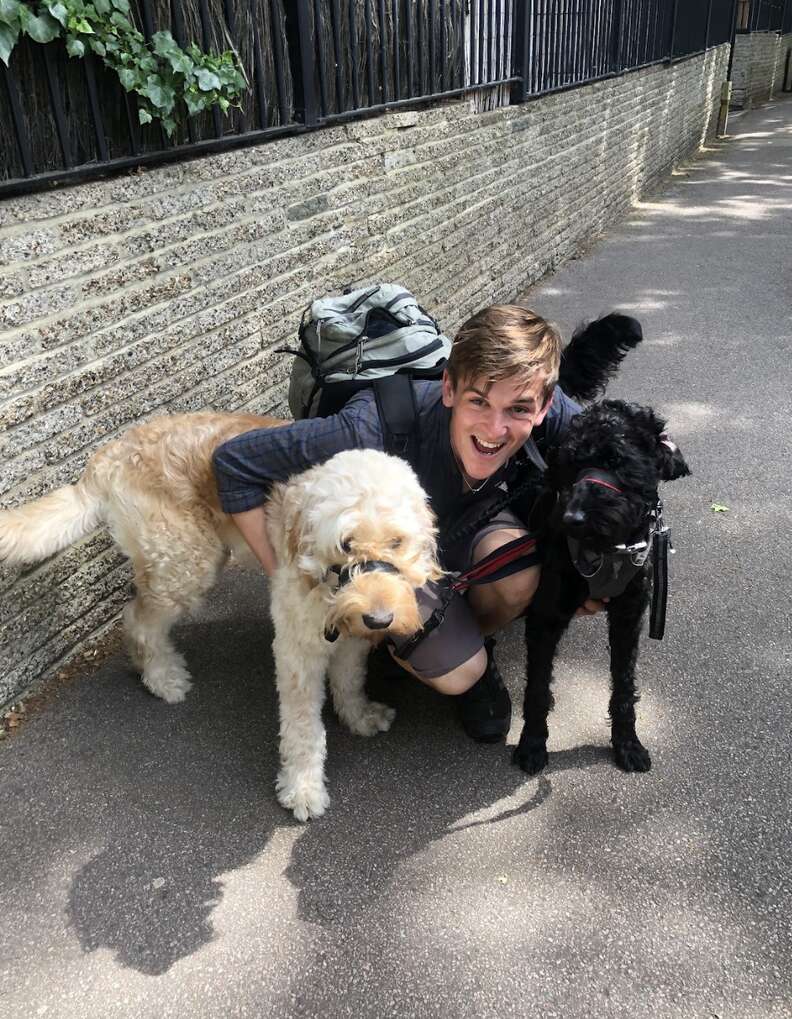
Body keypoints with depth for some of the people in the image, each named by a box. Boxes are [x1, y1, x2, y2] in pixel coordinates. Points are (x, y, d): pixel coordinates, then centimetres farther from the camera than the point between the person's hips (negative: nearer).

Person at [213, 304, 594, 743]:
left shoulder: (546, 411, -30)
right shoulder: (374, 431, -41)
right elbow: (234, 461, -31)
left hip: (469, 521, 3)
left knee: (517, 566, -31)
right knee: (458, 674, -21)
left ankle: (476, 643, 3)